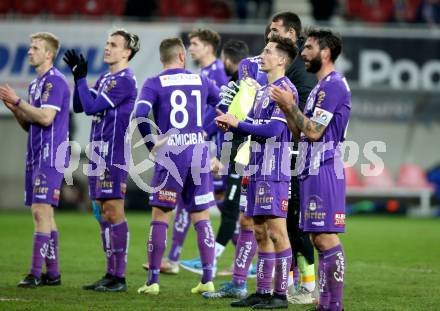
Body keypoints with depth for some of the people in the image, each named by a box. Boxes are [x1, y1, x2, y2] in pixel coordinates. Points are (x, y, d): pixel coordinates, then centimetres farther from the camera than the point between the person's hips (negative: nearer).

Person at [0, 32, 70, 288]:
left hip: (50, 156, -10)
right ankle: (52, 273, 14)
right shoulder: (36, 83, 19)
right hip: (36, 156, 10)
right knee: (44, 214, 10)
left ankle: (36, 273, -14)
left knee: (41, 211, -13)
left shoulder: (55, 81, -11)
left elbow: (46, 118, -21)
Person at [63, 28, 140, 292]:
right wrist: (79, 78, 7)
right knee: (105, 213, 10)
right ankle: (110, 274, 14)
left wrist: (81, 78, -8)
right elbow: (79, 107, 18)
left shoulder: (124, 80, -12)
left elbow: (91, 107, -17)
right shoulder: (106, 79, 17)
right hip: (99, 152, 10)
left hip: (114, 155, -10)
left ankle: (119, 277, -7)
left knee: (114, 211, -9)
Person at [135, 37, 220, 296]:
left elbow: (140, 115, -16)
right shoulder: (201, 81, 8)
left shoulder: (155, 84, -2)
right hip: (199, 152, 3)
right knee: (201, 217, 9)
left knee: (160, 216, 5)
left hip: (170, 155, -3)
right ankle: (208, 280, 4)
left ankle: (153, 281, 4)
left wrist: (152, 145, -4)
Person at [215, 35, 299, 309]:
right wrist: (231, 124, 2)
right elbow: (253, 125, 21)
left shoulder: (286, 89, -11)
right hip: (258, 170, 10)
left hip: (274, 172, -9)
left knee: (276, 231, -7)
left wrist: (238, 124, -13)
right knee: (260, 232, 11)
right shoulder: (263, 91, 18)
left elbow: (273, 129, -20)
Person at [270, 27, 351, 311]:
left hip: (323, 171, -11)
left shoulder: (333, 85, -12)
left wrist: (290, 105, -9)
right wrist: (287, 109, 8)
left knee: (326, 237, -12)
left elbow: (314, 131, -18)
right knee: (320, 239, 11)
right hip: (313, 171, 11)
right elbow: (301, 134, 21)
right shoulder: (322, 86, 21)